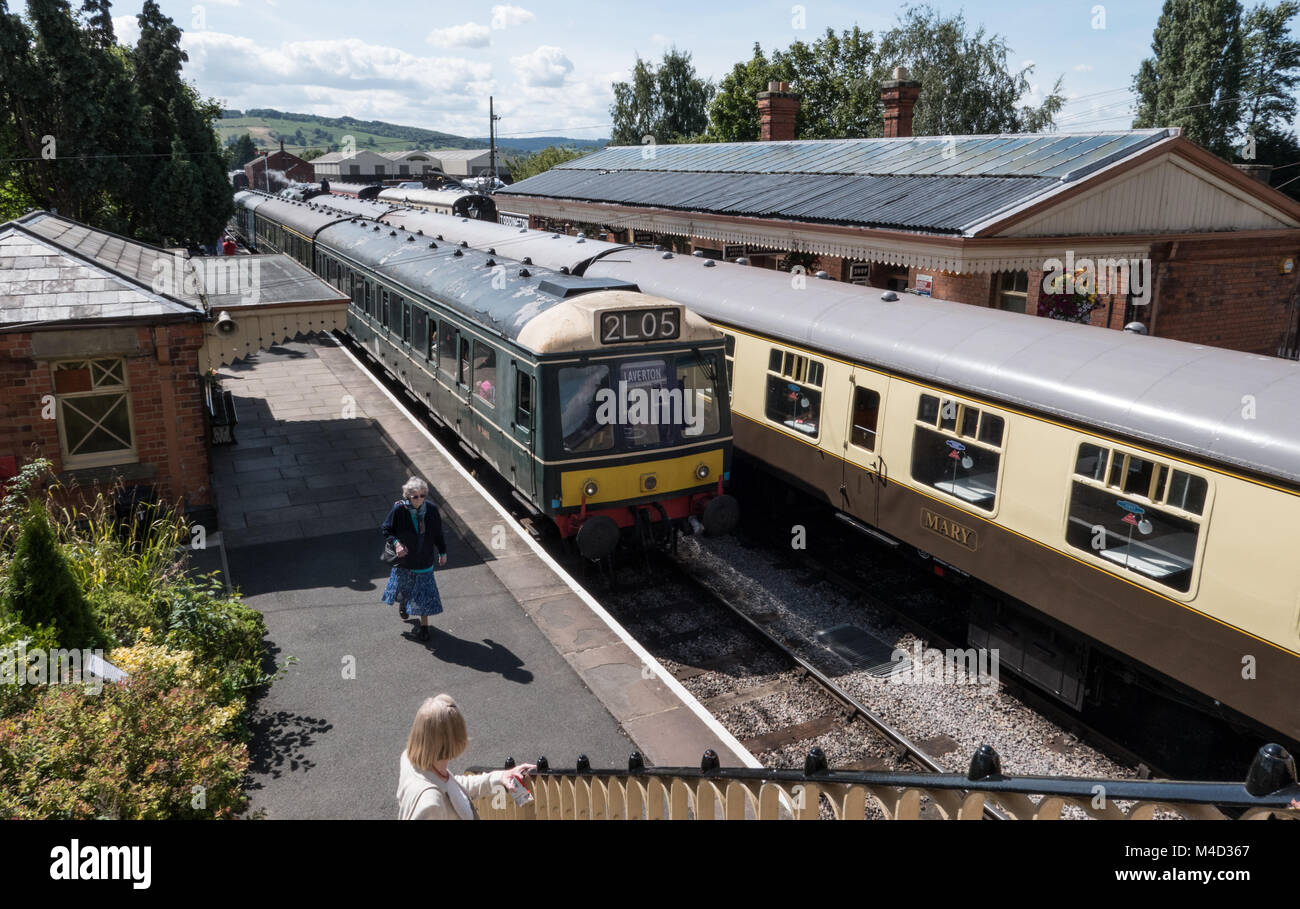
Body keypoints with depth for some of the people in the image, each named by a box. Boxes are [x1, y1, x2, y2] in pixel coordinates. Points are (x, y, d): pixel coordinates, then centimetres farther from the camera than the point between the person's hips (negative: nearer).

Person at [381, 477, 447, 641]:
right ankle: (402, 604, 56)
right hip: (404, 560, 0)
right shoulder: (399, 509, -20)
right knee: (403, 587, 23)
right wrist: (396, 542, -22)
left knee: (425, 593, 4)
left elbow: (438, 533, 1)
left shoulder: (432, 509, -13)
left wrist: (443, 552, 8)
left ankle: (424, 625, 20)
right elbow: (386, 529, -6)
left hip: (424, 560, 0)